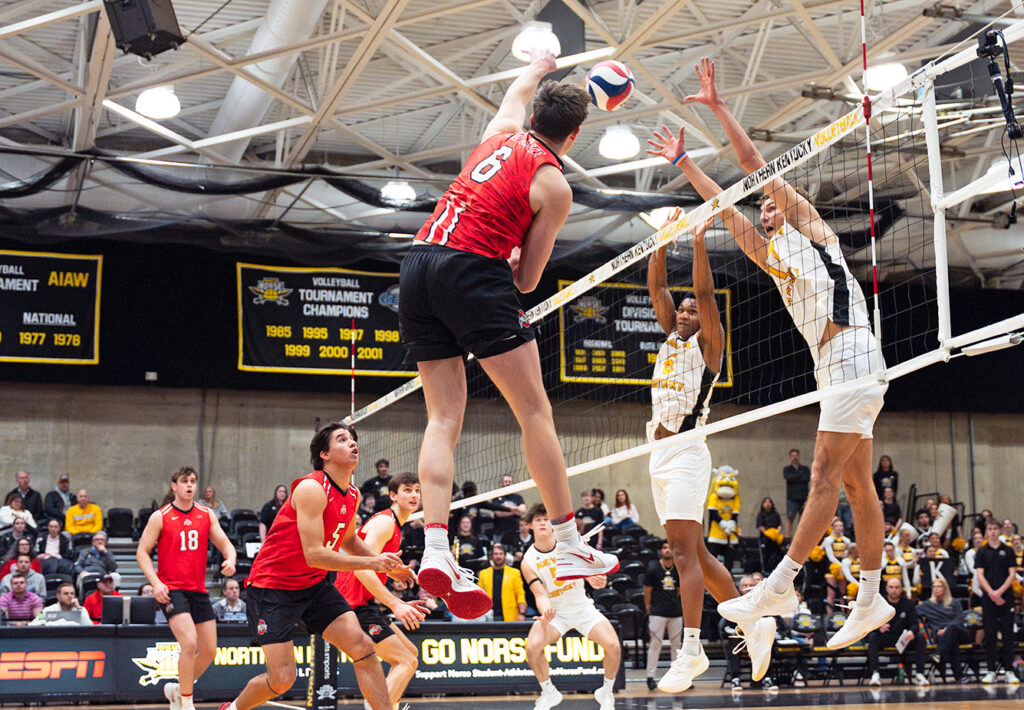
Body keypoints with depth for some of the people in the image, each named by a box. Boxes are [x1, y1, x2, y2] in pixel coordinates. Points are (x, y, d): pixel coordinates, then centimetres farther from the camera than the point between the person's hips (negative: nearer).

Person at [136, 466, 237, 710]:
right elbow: (142, 553, -1)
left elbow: (224, 543, 9)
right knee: (189, 643, -21)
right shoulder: (160, 517, -2)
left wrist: (230, 560, -15)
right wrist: (156, 583, -15)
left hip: (199, 590, 5)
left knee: (209, 651, 6)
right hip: (171, 590, -5)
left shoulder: (207, 515, 9)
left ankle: (177, 689, 29)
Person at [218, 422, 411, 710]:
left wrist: (387, 565, 10)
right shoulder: (312, 489, -22)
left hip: (314, 584, 7)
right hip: (272, 587, -7)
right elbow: (314, 555, -28)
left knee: (363, 648, -9)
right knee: (283, 678, -9)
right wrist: (370, 563, -26)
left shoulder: (352, 495, 3)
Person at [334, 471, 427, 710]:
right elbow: (362, 568, -24)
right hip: (357, 604, -10)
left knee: (410, 653, 18)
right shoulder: (385, 521, -12)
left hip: (364, 604, 10)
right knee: (407, 662, -14)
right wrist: (394, 605, -27)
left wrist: (401, 603, 22)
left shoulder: (395, 527, 20)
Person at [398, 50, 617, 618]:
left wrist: (537, 67, 64)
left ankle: (435, 549, -9)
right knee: (535, 410, 0)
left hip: (418, 263, 7)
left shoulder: (501, 134, 17)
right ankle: (569, 547, 2)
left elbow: (515, 96, 44)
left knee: (443, 418, 4)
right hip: (472, 271, -7)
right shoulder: (553, 185, 1)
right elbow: (527, 279, 4)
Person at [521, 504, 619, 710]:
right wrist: (545, 614, -36)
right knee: (532, 646, -27)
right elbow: (540, 594, -13)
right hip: (555, 612, 0)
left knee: (613, 646, -20)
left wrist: (595, 580, -34)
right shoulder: (528, 561, -11)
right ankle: (549, 693, 0)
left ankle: (606, 692, 9)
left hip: (582, 607, 1)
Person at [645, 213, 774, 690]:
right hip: (660, 454, 8)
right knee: (694, 553, 11)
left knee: (685, 551, -14)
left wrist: (699, 241, -12)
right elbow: (657, 287, 15)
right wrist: (663, 239, 8)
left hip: (687, 453, -8)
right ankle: (753, 625, 20)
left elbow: (706, 294, -12)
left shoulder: (708, 343, 1)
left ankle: (691, 650, -15)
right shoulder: (671, 338, 18)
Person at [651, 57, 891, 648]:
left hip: (852, 353, -9)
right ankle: (871, 600, 7)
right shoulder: (772, 256, 25)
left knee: (826, 474, -13)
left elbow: (756, 163, 3)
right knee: (856, 483, 6)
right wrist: (684, 162, 32)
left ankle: (779, 587, -20)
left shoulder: (807, 225, 7)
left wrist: (719, 106, 7)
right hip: (831, 365, 9)